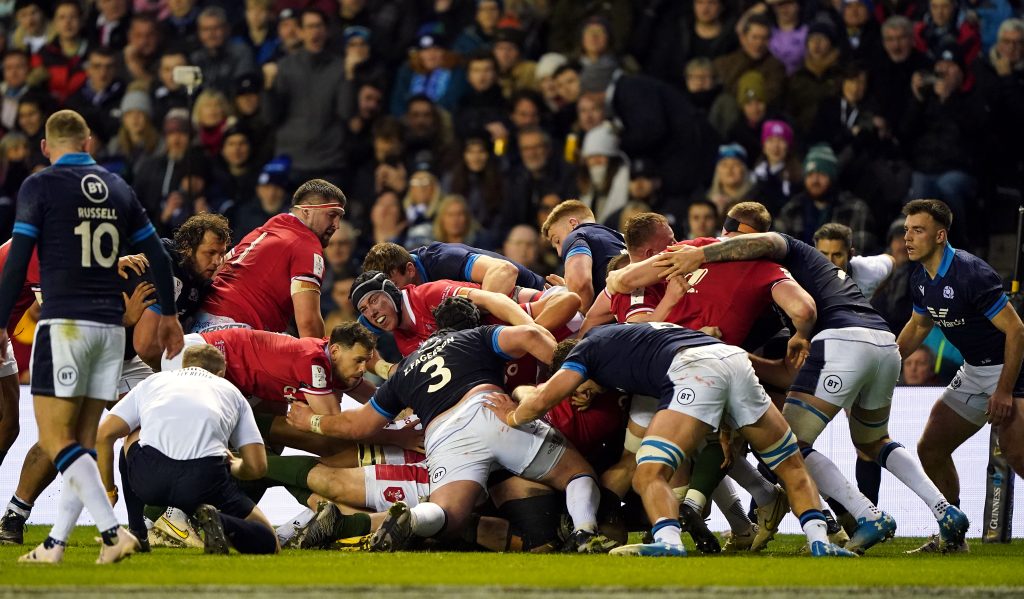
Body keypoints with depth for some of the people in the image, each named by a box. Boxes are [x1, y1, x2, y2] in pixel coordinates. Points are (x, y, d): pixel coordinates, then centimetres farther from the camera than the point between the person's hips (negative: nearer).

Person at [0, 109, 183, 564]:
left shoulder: (39, 186, -3)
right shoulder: (117, 189, 12)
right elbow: (158, 257, 17)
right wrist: (168, 315, 30)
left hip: (64, 323, -6)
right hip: (110, 328, 6)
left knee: (56, 439, -6)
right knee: (82, 441, 9)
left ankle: (113, 531, -19)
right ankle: (55, 543, 7)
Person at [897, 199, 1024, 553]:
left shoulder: (970, 273, -23)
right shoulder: (921, 278, 3)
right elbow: (919, 326, 23)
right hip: (973, 373, 9)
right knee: (931, 449, 8)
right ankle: (952, 537, 18)